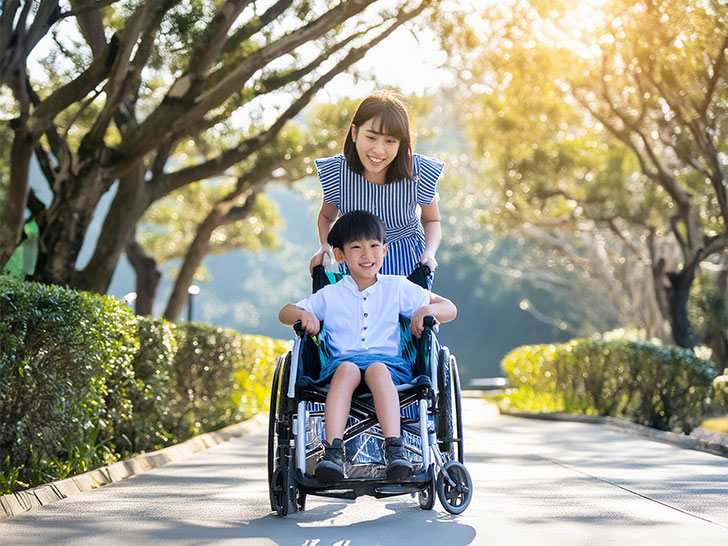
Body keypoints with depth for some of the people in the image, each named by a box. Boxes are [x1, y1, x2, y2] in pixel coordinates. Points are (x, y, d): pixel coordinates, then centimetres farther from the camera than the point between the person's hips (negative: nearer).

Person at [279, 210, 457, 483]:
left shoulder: (398, 288, 16)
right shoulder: (330, 295, 17)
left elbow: (449, 309, 17)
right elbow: (285, 313, 24)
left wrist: (427, 310, -6)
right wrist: (303, 315, 0)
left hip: (388, 362, -1)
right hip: (343, 359, 1)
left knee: (377, 369, -37)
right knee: (347, 368, -36)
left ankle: (394, 450, -50)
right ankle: (333, 452, -49)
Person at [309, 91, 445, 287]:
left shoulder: (418, 172, -22)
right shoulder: (336, 172, -19)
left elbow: (432, 221, -3)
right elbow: (327, 216, 3)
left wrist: (429, 253, -22)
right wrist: (324, 246, -16)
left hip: (408, 261, 0)